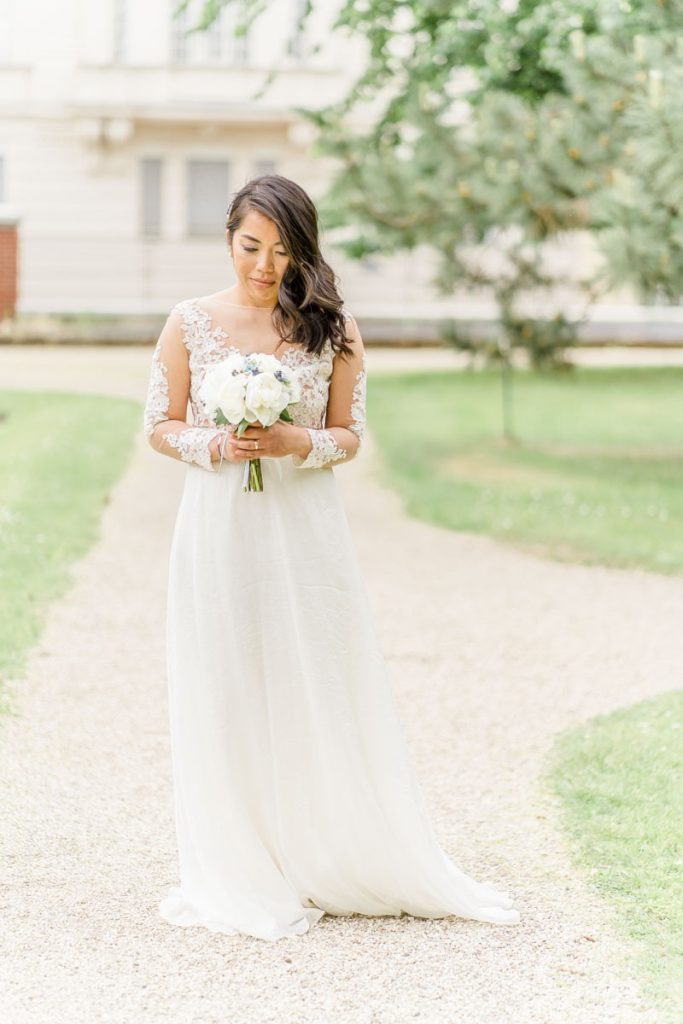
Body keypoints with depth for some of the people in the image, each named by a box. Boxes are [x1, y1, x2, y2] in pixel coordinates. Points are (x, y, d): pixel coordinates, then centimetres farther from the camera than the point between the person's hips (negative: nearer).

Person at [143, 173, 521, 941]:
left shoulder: (331, 328, 1)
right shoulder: (190, 324, 1)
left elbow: (350, 436, 4)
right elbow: (160, 426, 5)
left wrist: (299, 443, -16)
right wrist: (216, 446, -14)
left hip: (305, 529, 0)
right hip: (219, 526, 0)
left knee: (323, 695, 4)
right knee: (228, 697, 4)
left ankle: (343, 867, 18)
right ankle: (247, 874, 17)